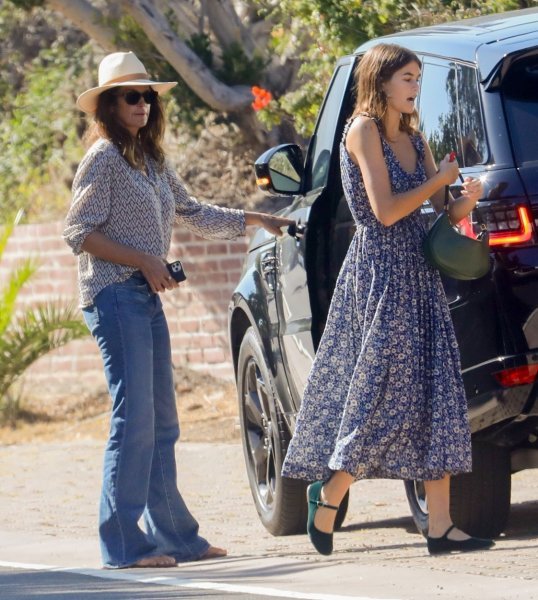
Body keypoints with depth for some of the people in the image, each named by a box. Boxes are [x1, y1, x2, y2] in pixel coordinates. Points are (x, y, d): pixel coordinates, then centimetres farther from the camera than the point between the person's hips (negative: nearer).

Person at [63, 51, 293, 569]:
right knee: (135, 417, -13)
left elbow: (192, 214, 29)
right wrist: (144, 261, -15)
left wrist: (253, 219, 20)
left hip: (147, 297, 9)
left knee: (161, 422, 9)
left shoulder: (151, 161, 18)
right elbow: (78, 232, -11)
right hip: (115, 296, -9)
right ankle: (123, 543, -13)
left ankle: (172, 534, 13)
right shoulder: (103, 158, -7)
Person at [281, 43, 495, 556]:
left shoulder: (413, 139, 15)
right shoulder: (364, 130, -7)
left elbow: (444, 213, 11)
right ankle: (328, 495, 9)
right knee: (381, 390, -8)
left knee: (434, 393, -1)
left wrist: (466, 199, -10)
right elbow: (385, 210, -16)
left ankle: (441, 527, -5)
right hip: (378, 269, -7)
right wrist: (441, 180, -7)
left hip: (418, 272, 7)